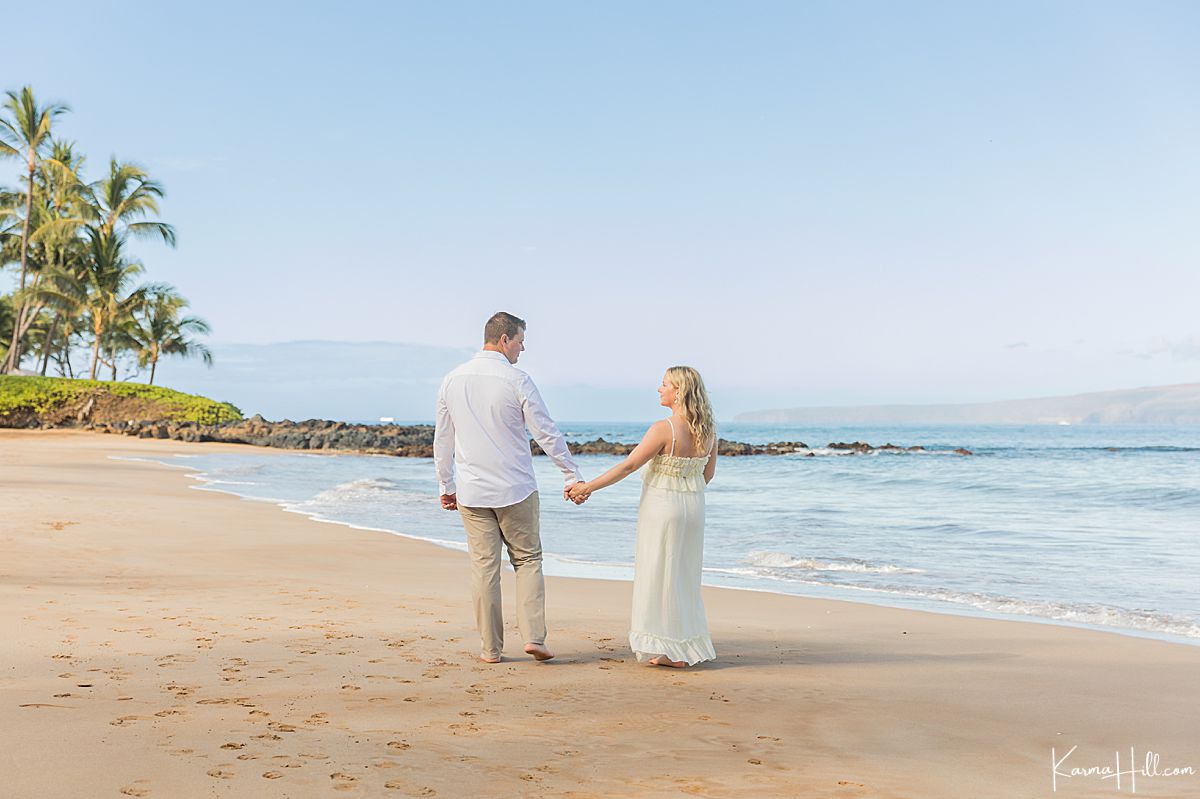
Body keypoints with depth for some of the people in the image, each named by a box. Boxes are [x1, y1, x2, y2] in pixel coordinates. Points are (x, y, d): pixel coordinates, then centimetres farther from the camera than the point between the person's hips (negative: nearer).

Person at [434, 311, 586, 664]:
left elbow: (442, 440, 10)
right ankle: (533, 636, 1)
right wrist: (573, 475, 1)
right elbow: (547, 433, -7)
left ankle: (490, 648, 9)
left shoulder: (452, 380, 5)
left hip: (471, 492, 3)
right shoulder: (516, 380, -9)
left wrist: (446, 485, 19)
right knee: (528, 560, 9)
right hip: (515, 489, -3)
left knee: (484, 567, 6)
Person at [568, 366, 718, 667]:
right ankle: (689, 643, 24)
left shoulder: (663, 429, -21)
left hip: (661, 508, -7)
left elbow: (627, 466, -18)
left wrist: (588, 487, -11)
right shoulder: (708, 429, 0)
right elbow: (708, 473, 10)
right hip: (694, 508, 7)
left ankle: (674, 651, 9)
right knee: (683, 577, 18)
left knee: (661, 577, 5)